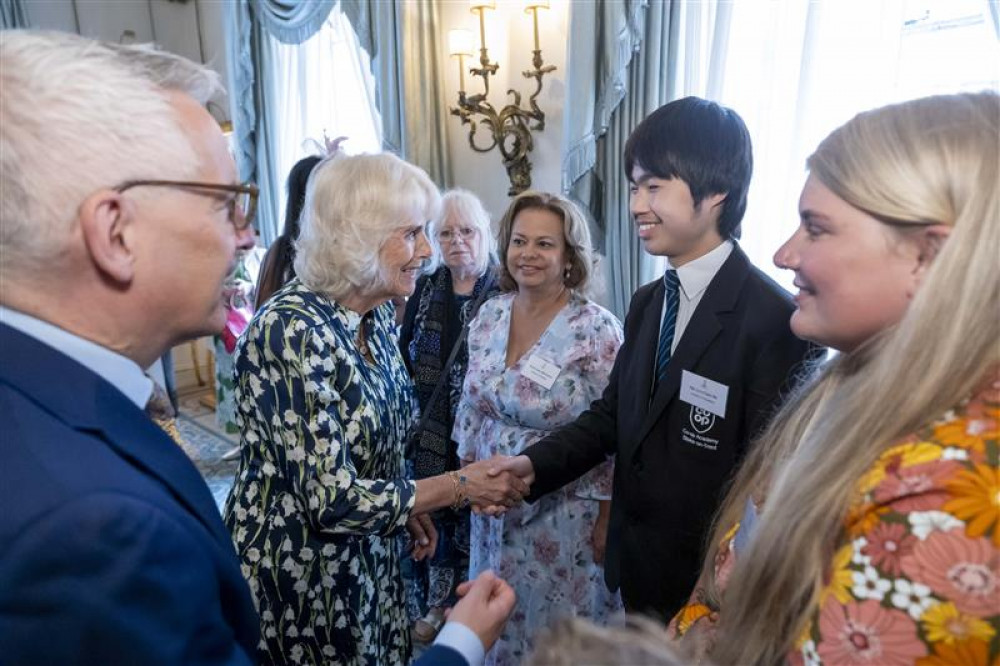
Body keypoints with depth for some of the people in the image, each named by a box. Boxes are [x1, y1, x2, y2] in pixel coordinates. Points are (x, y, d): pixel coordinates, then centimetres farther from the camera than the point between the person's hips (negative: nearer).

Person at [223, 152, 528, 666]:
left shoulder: (377, 314, -4)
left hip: (367, 555, 7)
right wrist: (460, 486, -19)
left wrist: (408, 508, 9)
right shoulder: (290, 330, -28)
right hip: (296, 570, -7)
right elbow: (333, 500, -28)